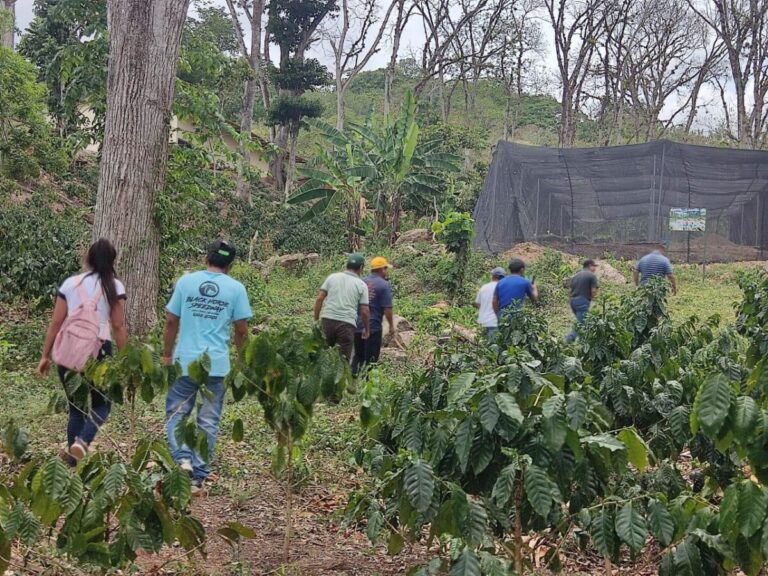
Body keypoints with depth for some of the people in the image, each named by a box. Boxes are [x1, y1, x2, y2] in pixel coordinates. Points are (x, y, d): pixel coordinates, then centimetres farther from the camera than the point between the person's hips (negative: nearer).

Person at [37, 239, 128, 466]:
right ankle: (83, 441, -13)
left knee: (76, 406, 18)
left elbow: (56, 323, 5)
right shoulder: (114, 286, 0)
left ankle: (72, 456, 17)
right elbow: (118, 326, -3)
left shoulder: (70, 283, 6)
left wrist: (45, 355, 12)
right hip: (98, 352, -2)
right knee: (101, 404, 14)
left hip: (68, 352, 3)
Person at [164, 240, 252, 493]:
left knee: (176, 414, 12)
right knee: (208, 422, 8)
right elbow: (241, 329, 1)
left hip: (185, 361, 0)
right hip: (217, 364, 0)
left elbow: (171, 321, 3)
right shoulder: (236, 288, -1)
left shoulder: (186, 281, 1)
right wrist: (240, 357, 20)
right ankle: (198, 476, 10)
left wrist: (167, 354, 13)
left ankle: (182, 458, -10)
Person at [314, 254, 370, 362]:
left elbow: (319, 299, 4)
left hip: (328, 320, 2)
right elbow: (364, 311, 1)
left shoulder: (332, 277, 9)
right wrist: (367, 329, 15)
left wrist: (316, 319, 11)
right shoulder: (361, 285, 4)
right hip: (347, 323, -2)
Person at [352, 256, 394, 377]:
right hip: (373, 327, -5)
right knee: (371, 358, 4)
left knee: (358, 355, 18)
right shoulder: (384, 285, -10)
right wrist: (392, 326, -3)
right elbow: (387, 309, -14)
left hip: (357, 326, 5)